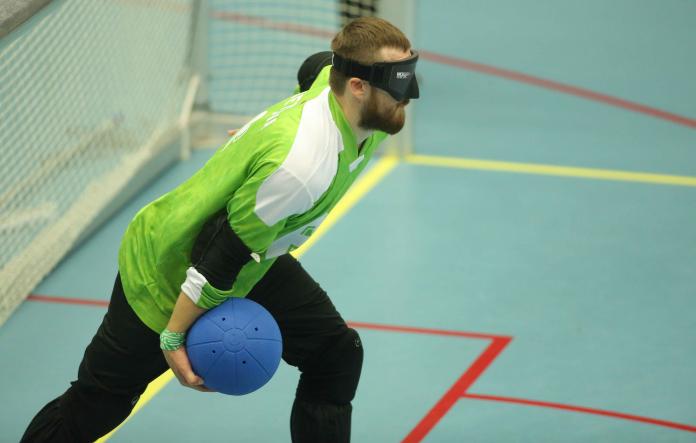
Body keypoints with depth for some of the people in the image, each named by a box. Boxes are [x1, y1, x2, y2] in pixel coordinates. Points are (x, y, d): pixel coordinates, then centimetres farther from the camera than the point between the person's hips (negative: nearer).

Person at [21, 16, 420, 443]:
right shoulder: (300, 164, -41)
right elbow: (219, 259, -32)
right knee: (97, 405, 6)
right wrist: (174, 337, -22)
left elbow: (317, 67, 12)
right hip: (168, 273, -8)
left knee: (336, 352, 0)